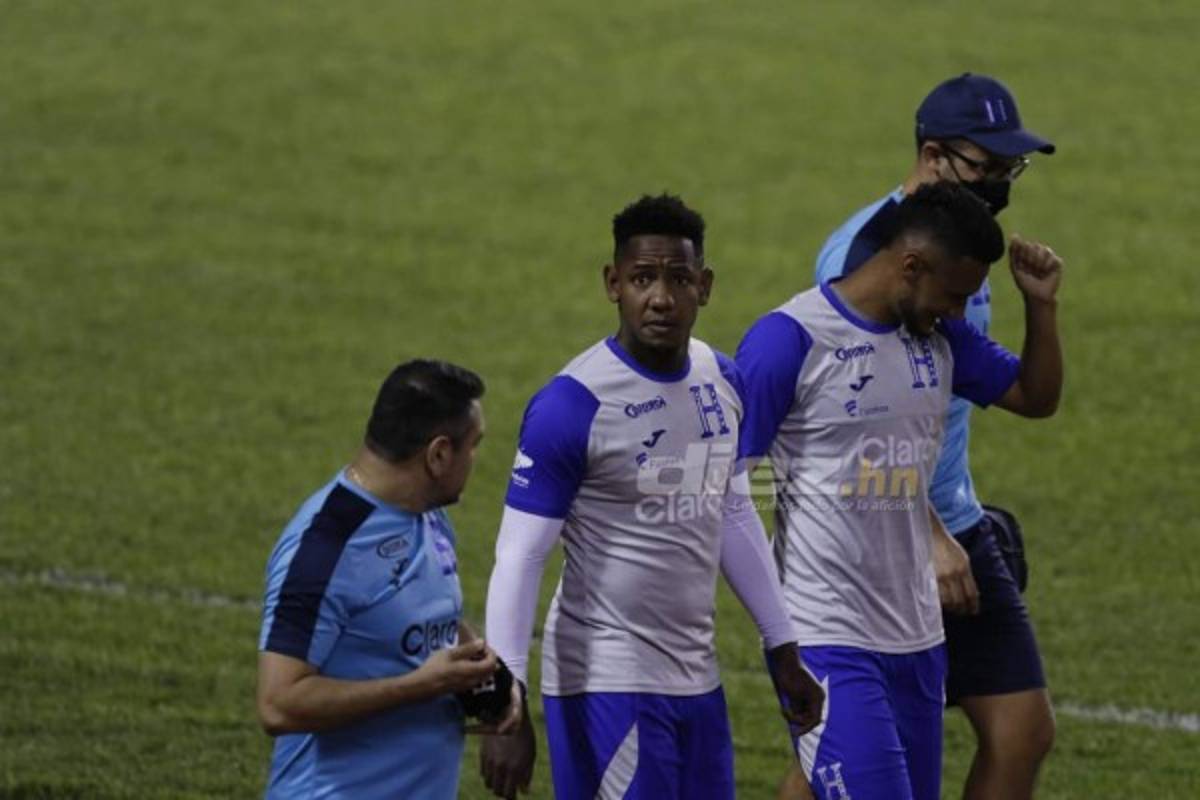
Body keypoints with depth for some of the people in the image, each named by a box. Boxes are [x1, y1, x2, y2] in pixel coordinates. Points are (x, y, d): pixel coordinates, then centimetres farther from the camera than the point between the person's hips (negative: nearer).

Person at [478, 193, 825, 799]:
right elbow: (518, 560, -15)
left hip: (695, 679, 7)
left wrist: (783, 651, 23)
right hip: (607, 686, -7)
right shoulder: (574, 404, -15)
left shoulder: (722, 380, 6)